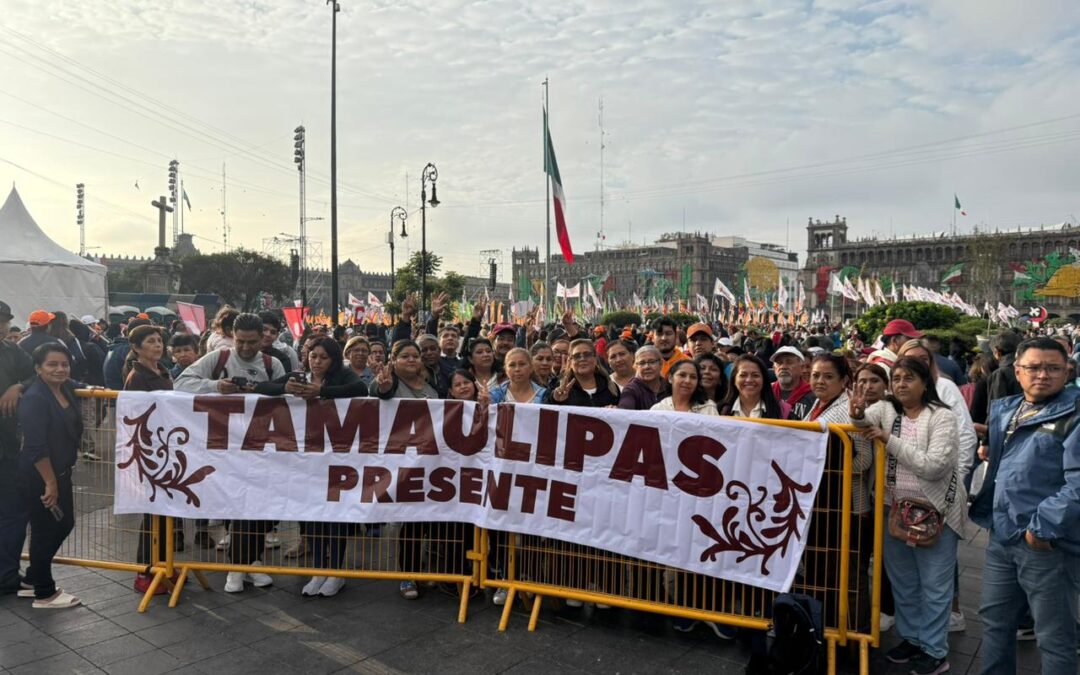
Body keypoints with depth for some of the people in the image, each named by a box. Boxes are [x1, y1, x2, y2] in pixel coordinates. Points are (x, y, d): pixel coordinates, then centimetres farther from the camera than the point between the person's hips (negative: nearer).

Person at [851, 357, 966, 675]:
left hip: (934, 513, -5)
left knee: (934, 586, 6)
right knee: (903, 583, 17)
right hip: (894, 511, 5)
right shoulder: (885, 409, 3)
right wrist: (858, 414, -41)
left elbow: (933, 466, -21)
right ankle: (911, 638, 33)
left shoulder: (942, 416, -12)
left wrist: (889, 440, -23)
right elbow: (867, 419, -18)